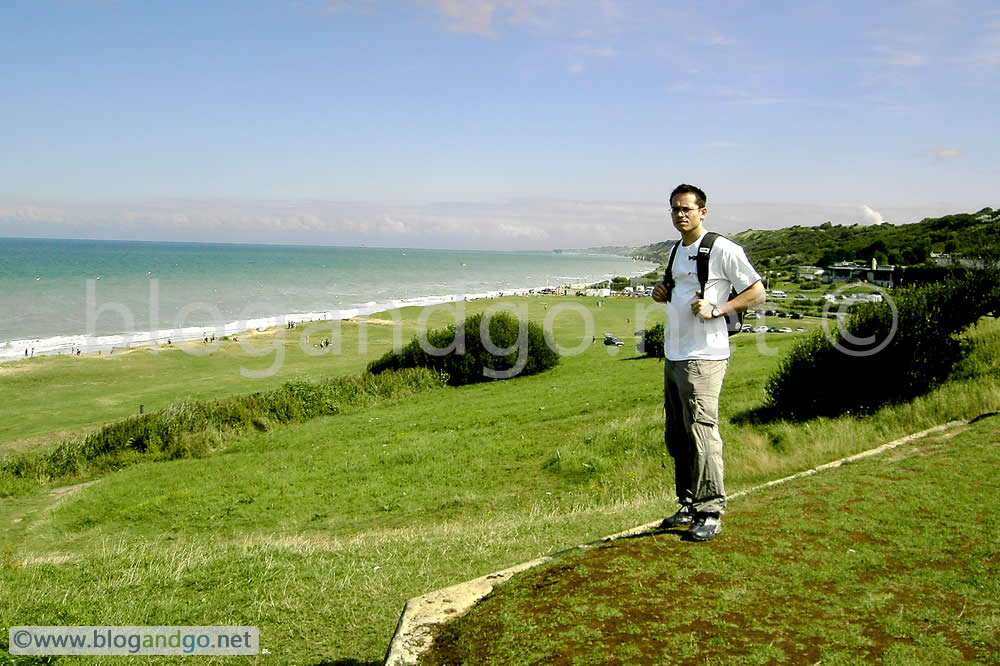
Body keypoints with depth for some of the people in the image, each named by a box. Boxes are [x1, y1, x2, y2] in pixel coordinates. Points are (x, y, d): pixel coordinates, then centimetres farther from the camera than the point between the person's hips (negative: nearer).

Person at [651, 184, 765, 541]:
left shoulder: (722, 249, -7)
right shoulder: (678, 250, 18)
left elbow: (757, 293, -6)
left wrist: (716, 309, -18)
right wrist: (663, 294, 11)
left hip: (703, 357, -8)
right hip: (673, 356, 9)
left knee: (701, 434, -10)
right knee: (677, 437, 11)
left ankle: (710, 513, -2)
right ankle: (690, 505, 22)